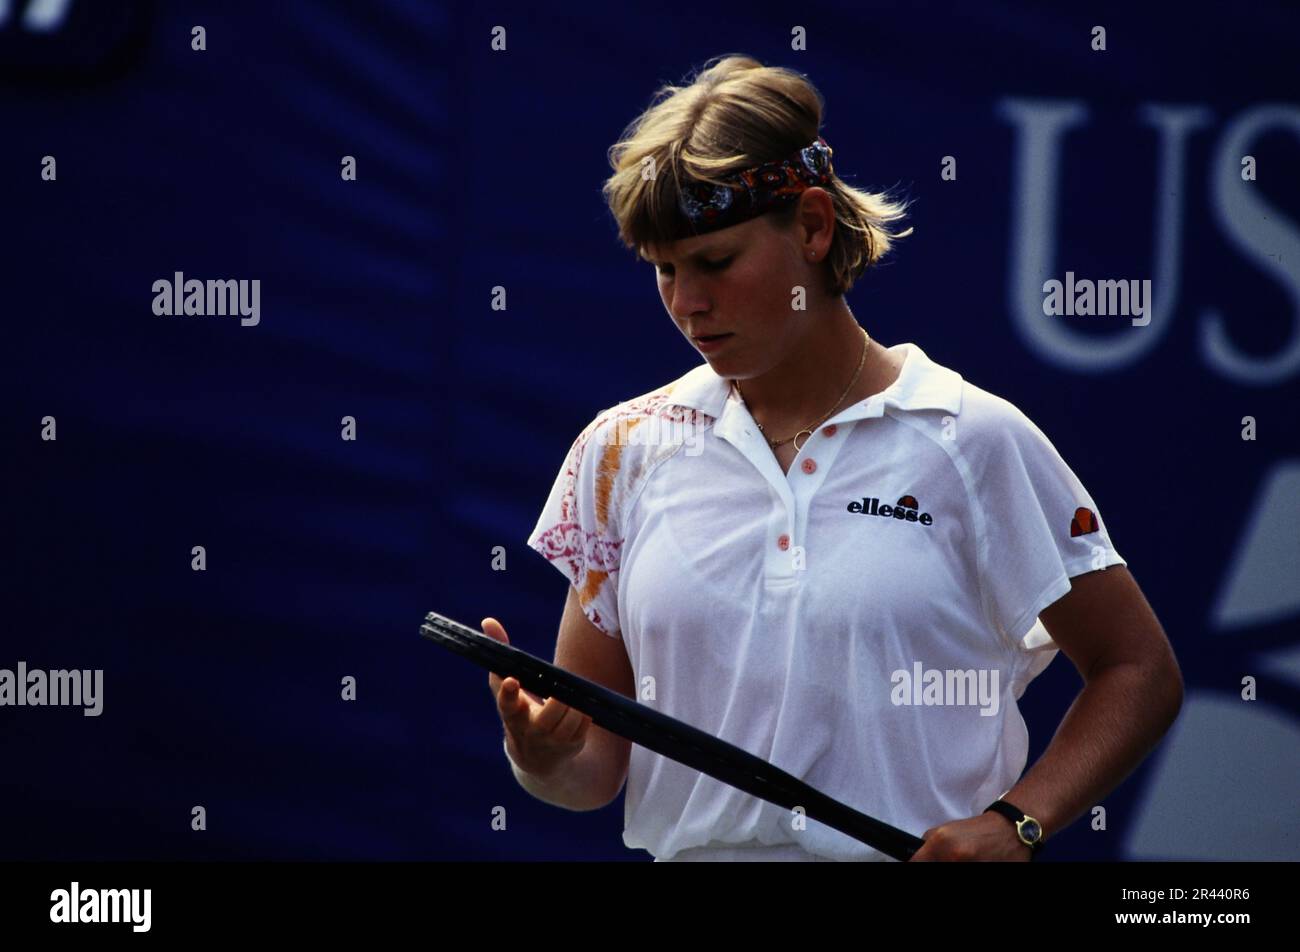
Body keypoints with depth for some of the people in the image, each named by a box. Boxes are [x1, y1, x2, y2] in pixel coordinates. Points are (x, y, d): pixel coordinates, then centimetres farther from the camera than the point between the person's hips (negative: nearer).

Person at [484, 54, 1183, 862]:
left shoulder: (973, 442, 3)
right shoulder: (623, 449, 11)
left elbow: (1141, 673, 7)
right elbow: (595, 767, 13)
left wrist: (1013, 824, -6)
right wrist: (542, 755, -8)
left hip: (915, 854, -1)